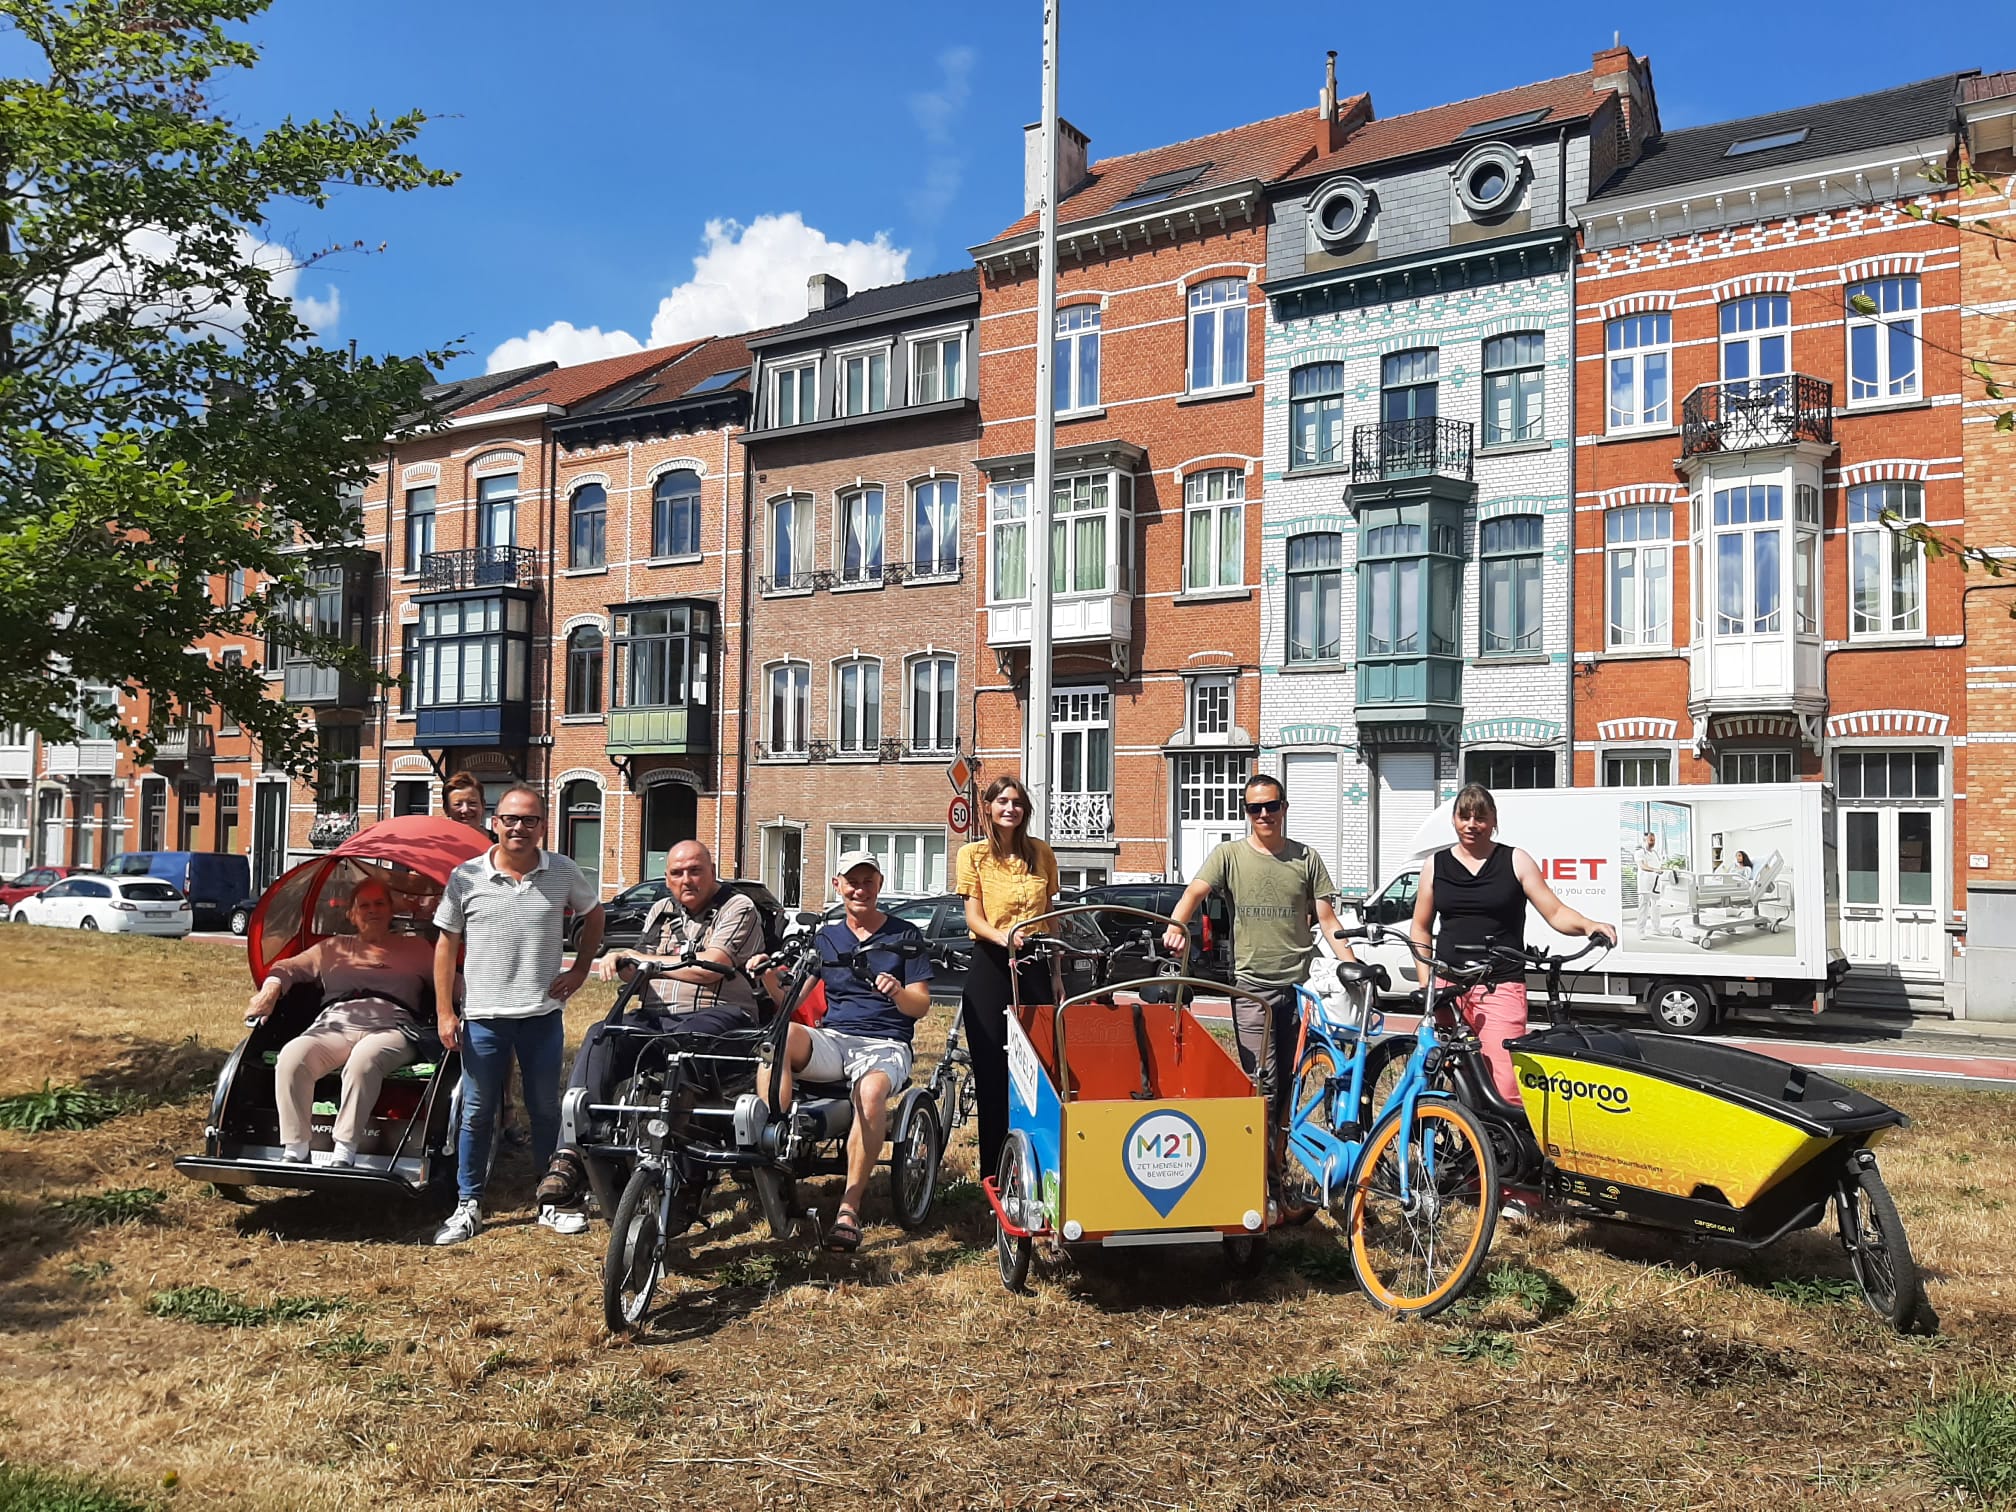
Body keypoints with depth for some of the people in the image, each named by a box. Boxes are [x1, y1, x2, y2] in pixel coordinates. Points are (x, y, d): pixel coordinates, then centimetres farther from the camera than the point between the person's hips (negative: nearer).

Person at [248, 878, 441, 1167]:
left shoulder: (416, 949, 26)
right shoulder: (333, 947, 33)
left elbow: (450, 981, 17)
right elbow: (289, 968, 30)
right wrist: (271, 987, 7)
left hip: (391, 1027, -2)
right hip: (335, 1024, 3)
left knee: (363, 1060, -40)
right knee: (292, 1056, -32)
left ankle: (343, 1156, -40)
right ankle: (294, 1152, -29)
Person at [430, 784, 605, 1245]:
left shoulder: (563, 872, 0)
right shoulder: (467, 877, -3)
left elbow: (594, 915, 17)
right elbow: (446, 945, 2)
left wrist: (579, 969, 7)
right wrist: (445, 1012, -3)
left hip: (542, 1015, 1)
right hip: (483, 1017, -1)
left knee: (546, 1111, 12)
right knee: (478, 1114, 8)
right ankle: (468, 1205, 22)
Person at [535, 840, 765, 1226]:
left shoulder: (738, 908, 4)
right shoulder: (661, 911, 25)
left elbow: (709, 968, -9)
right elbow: (640, 973, 25)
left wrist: (642, 958, 0)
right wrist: (620, 961, -1)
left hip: (717, 1013, -5)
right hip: (655, 1016, 5)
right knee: (601, 1038, -25)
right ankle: (570, 1155, -35)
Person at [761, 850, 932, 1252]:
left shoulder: (905, 935, 9)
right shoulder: (826, 937, 17)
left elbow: (921, 1006, 4)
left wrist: (899, 993, -19)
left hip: (885, 1043, -2)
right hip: (831, 1038, 3)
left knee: (871, 1091, -39)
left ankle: (850, 1206, -29)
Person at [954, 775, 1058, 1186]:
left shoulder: (1041, 854, 11)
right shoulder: (973, 854, 3)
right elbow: (974, 918, -5)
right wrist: (1004, 938, -24)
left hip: (1034, 966, 2)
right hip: (990, 967, -2)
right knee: (992, 1071, -1)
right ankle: (994, 1172, 6)